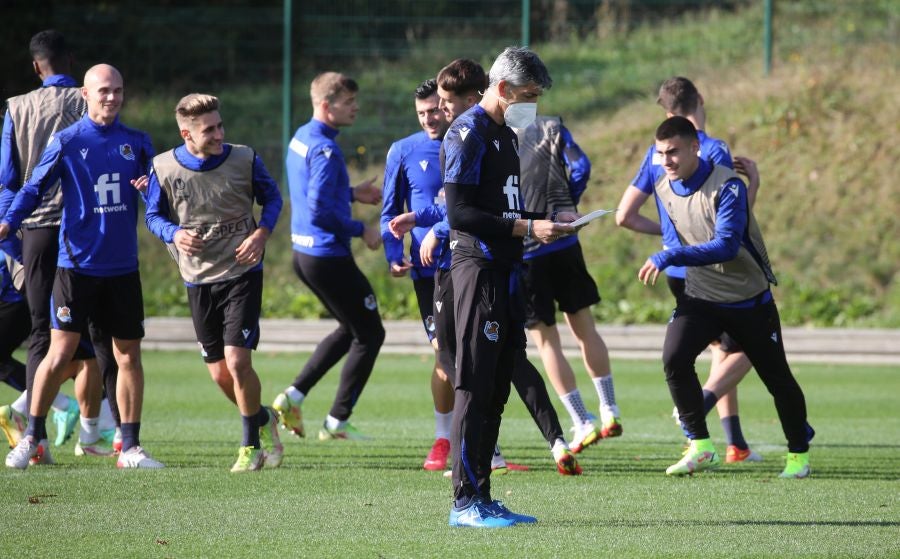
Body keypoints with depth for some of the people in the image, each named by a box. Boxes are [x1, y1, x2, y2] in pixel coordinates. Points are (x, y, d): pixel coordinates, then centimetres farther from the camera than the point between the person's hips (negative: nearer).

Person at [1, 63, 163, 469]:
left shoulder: (137, 142, 9)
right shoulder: (66, 142, -1)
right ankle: (32, 438, 7)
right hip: (76, 265, -3)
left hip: (123, 268, 3)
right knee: (60, 353, -7)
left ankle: (130, 447, 12)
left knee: (129, 356, 4)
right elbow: (34, 188, 1)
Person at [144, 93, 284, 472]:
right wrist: (174, 234, -15)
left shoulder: (244, 160, -7)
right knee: (219, 373, 6)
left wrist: (261, 234, -10)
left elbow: (272, 197, 8)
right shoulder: (163, 168, -6)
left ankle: (251, 445, 3)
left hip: (242, 273, -2)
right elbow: (154, 215, 7)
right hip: (198, 281, 2)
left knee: (237, 360, -14)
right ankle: (263, 420, 34)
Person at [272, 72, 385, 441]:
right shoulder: (325, 150, -20)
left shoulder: (301, 138, 11)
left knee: (351, 329, 23)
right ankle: (337, 421, 6)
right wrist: (361, 231, -15)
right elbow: (319, 211, -25)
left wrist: (352, 194, 17)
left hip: (305, 254, 10)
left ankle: (293, 396, 16)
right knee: (370, 334, 2)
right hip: (328, 255, -10)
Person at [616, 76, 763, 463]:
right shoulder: (714, 151, -13)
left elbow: (625, 216, 6)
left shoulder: (655, 153, 5)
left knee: (721, 348, 18)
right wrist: (753, 182, 0)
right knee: (743, 351, 4)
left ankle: (735, 443, 14)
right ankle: (700, 403, -23)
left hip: (676, 272, 6)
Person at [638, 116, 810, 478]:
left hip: (749, 300, -4)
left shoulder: (726, 186, -23)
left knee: (777, 378, 7)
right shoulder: (664, 190, -2)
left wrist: (670, 257, -38)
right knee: (674, 358, -22)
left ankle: (799, 455, 27)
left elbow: (726, 245, -33)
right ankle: (700, 448, -14)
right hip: (699, 298, 4)